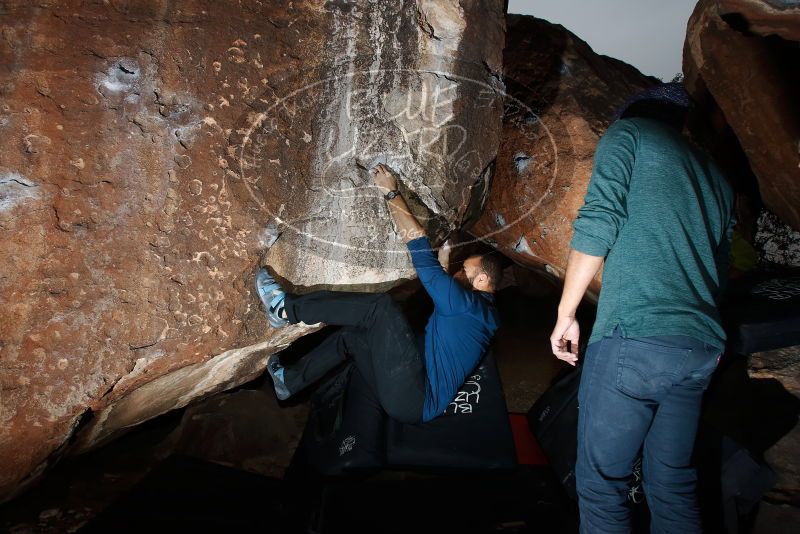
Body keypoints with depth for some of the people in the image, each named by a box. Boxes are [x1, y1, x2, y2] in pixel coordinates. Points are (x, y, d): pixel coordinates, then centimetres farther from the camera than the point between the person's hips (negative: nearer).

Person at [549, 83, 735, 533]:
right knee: (674, 483, 16)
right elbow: (720, 268, 25)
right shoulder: (716, 176, 25)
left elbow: (598, 223, -8)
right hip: (702, 350, 7)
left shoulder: (628, 134, 6)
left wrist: (566, 314, -2)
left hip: (634, 340, -7)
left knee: (602, 483, 2)